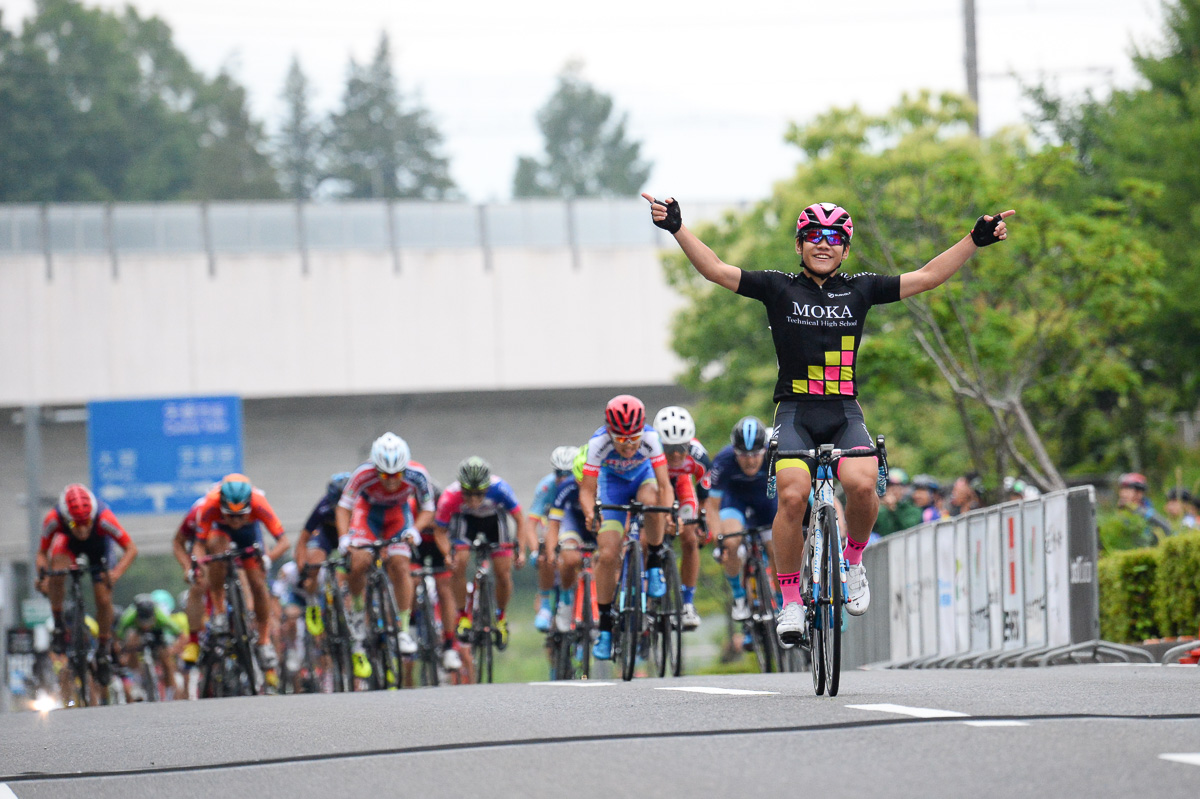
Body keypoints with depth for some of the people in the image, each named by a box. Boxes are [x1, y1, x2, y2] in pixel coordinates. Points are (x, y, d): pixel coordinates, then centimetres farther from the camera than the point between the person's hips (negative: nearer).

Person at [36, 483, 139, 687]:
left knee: (104, 599, -6)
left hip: (98, 545, 0)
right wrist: (42, 575, -43)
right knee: (57, 573, -31)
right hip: (69, 543, 0)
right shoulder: (53, 519, -38)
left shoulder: (103, 517, -41)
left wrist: (116, 573, -49)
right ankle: (59, 627, -10)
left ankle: (104, 650, 19)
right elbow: (42, 553, -23)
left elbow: (131, 549, -32)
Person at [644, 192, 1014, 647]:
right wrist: (677, 229, -10)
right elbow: (715, 269, 2)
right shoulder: (779, 288, 7)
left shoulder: (860, 290, 11)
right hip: (795, 413, -1)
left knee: (861, 485, -27)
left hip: (845, 414, 1)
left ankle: (852, 562, 3)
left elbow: (926, 277, 12)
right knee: (793, 495, -24)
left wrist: (976, 240, 5)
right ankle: (790, 599, -9)